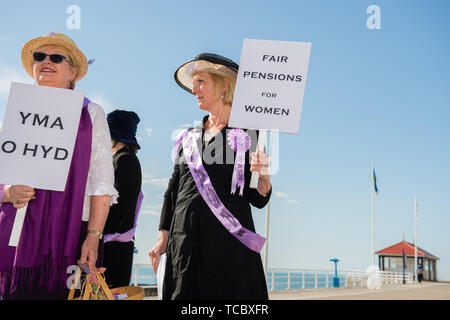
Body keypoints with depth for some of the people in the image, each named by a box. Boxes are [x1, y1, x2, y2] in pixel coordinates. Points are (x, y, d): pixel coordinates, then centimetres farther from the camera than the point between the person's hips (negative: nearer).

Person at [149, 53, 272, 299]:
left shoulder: (247, 134, 2)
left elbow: (258, 200, 2)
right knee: (184, 293, 3)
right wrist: (163, 237, 9)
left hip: (229, 240, -3)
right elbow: (173, 190, 17)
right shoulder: (188, 138, 14)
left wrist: (264, 178, -19)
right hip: (186, 241, 4)